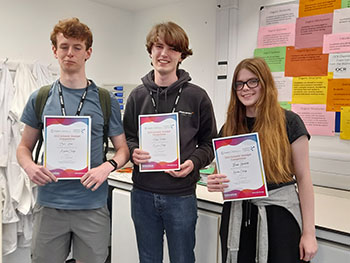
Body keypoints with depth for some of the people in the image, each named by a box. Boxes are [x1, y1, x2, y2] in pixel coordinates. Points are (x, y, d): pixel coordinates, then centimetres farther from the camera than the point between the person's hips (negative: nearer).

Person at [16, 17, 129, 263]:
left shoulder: (106, 100, 0)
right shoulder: (39, 99, 4)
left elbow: (123, 148, 3)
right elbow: (24, 146, 10)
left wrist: (108, 166, -17)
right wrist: (29, 166, -12)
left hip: (92, 205, -1)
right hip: (49, 203, 1)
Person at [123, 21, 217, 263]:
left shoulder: (197, 96, -4)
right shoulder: (138, 96, 4)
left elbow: (209, 143, 2)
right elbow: (127, 138, 11)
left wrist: (194, 162, -17)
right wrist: (133, 152, -11)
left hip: (181, 196, -2)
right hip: (143, 194, 3)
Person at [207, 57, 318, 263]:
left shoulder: (289, 122, -7)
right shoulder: (229, 128, 4)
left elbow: (303, 178, -5)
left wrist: (308, 232, -5)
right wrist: (215, 183, -12)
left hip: (279, 214, -3)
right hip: (237, 215, 4)